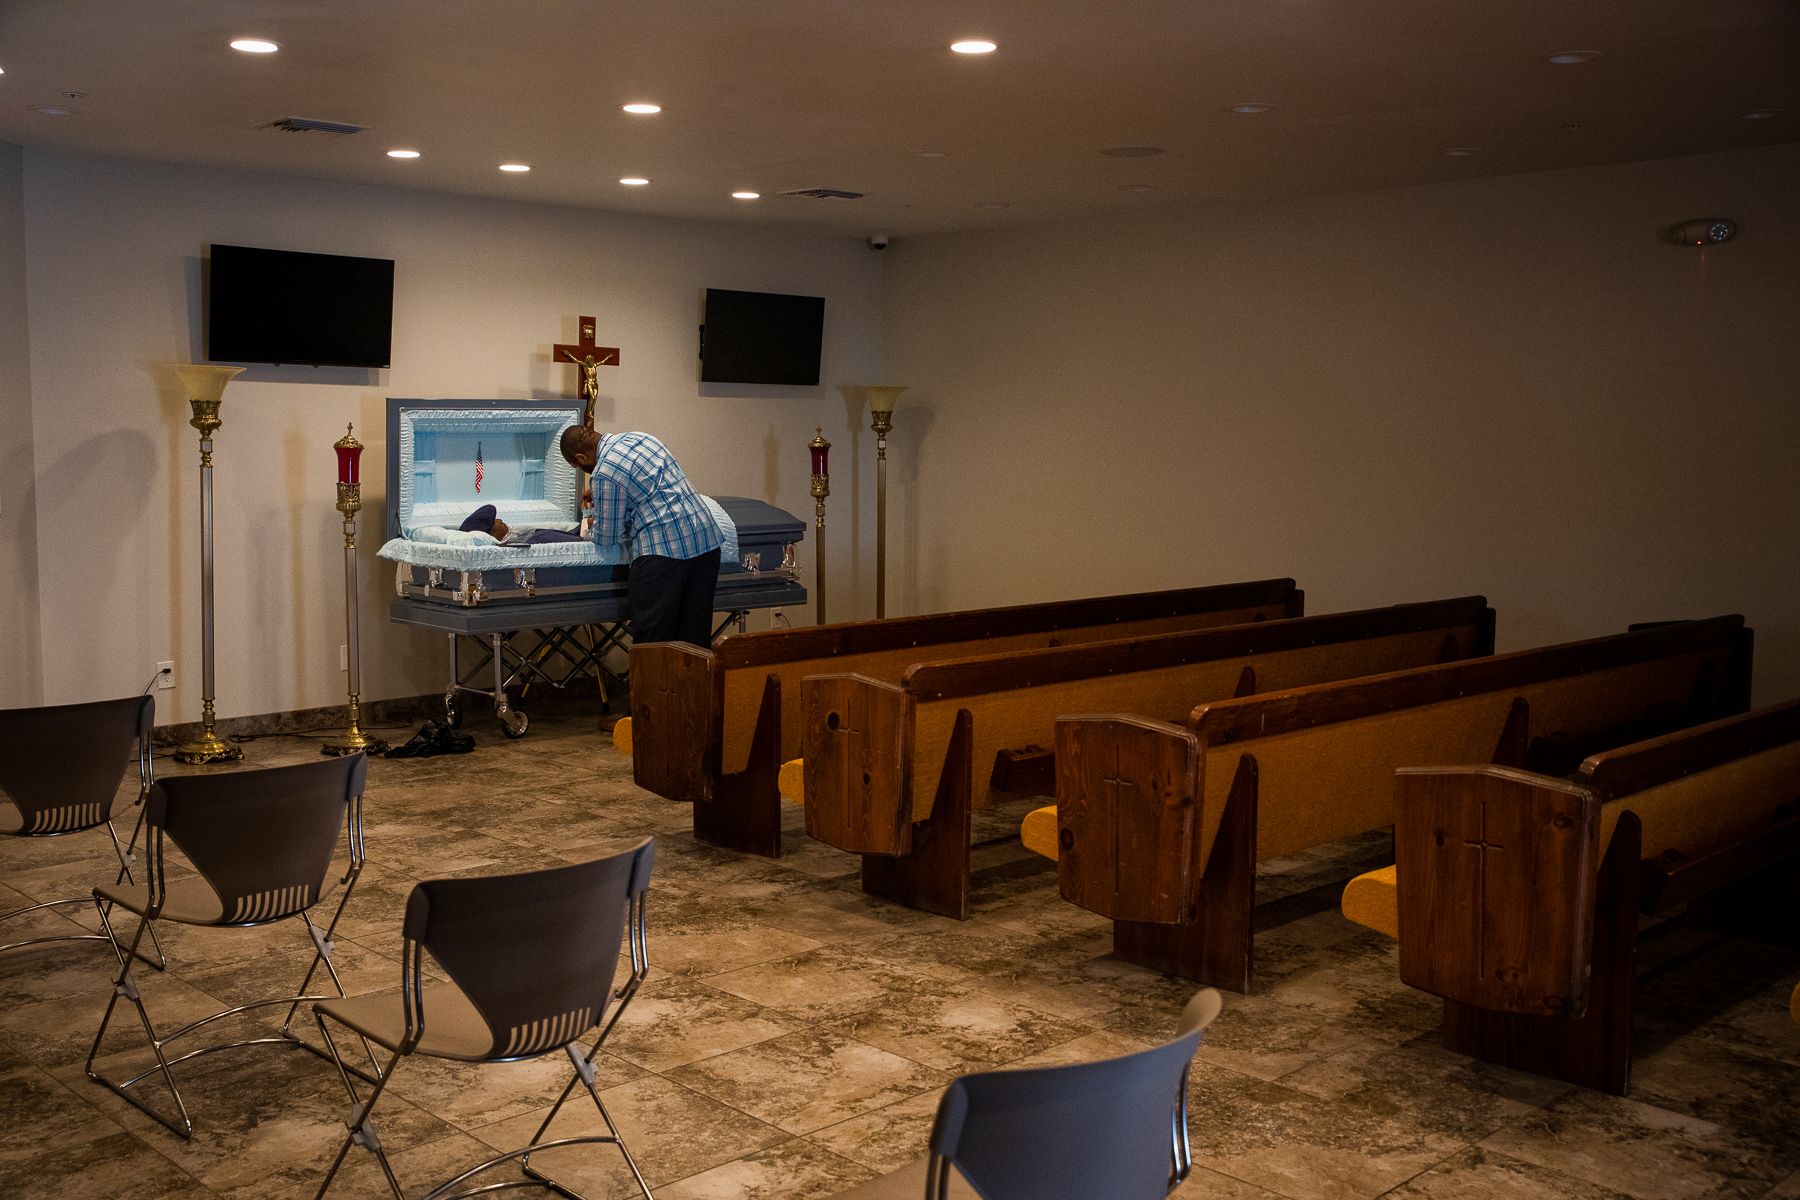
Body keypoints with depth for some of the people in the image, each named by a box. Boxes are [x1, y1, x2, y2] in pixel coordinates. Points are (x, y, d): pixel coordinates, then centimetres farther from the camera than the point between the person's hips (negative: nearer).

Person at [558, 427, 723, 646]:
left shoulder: (605, 473, -10)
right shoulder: (638, 437, 15)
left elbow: (608, 536, -2)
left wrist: (594, 527, 20)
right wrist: (597, 495, 43)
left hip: (664, 548, -8)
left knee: (652, 637, 1)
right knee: (695, 635, 13)